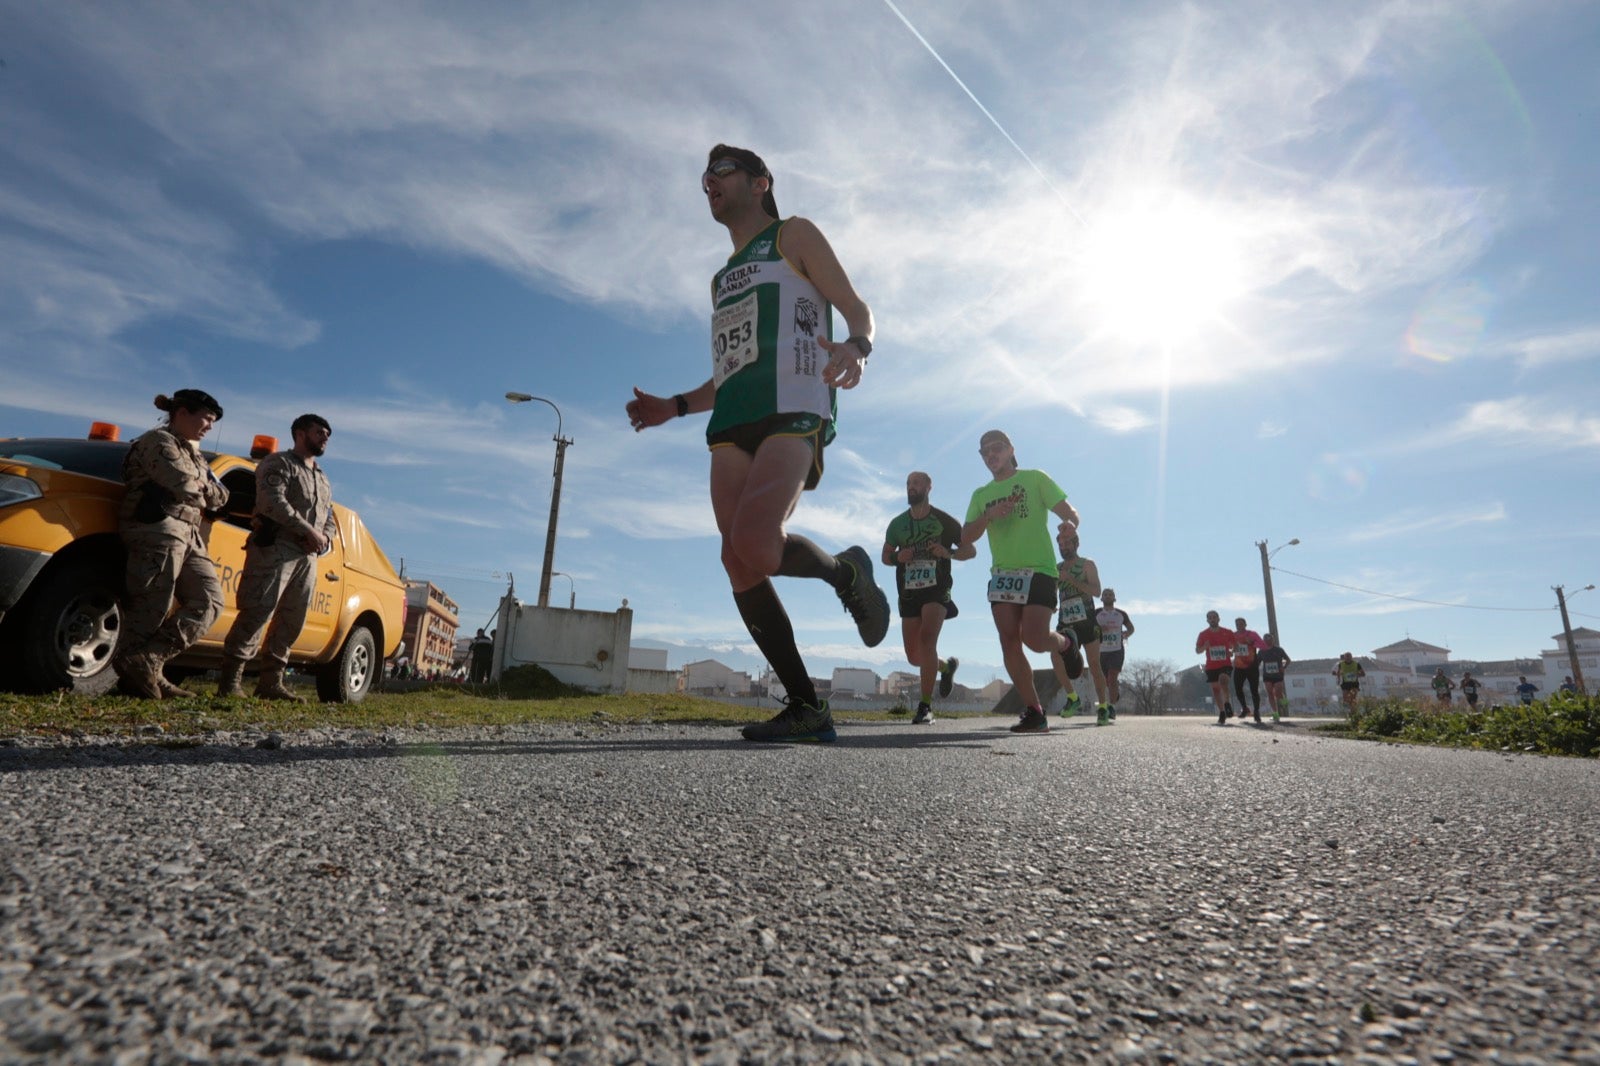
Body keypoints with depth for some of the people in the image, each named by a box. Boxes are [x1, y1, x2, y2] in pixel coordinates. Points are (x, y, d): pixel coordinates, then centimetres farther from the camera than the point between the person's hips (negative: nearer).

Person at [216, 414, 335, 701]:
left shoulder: (323, 479, 27)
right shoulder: (279, 463, 3)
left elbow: (329, 518, 24)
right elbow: (273, 502, -13)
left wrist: (324, 539, 1)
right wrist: (309, 531, -16)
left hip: (308, 557, 7)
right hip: (275, 548, -7)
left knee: (292, 622, 5)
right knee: (257, 613, -12)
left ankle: (271, 682, 10)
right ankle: (229, 681, -6)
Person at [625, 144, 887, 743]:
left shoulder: (794, 236, 16)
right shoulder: (723, 280, 34)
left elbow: (857, 308, 5)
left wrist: (857, 346, -19)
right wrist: (675, 407, 20)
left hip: (793, 409, -7)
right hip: (731, 423, 7)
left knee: (755, 547, -30)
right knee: (739, 567, -7)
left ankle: (846, 571, 1)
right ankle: (806, 709, -1)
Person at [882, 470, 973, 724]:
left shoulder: (944, 521, 1)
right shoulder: (897, 523, 9)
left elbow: (970, 550, 5)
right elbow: (885, 556, 16)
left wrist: (948, 552, -16)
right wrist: (897, 557, -8)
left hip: (937, 591, -4)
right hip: (908, 594, 4)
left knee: (926, 637, -27)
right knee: (914, 656, 5)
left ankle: (925, 706, -21)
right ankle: (947, 666, 39)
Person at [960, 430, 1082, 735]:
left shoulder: (1034, 478, 5)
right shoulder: (981, 495, 15)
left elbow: (1067, 511, 1)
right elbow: (966, 537, 6)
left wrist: (1070, 523, -22)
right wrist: (989, 515, -10)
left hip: (1038, 571, -4)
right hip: (1001, 575, 4)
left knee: (1034, 638, -17)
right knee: (1009, 643, -4)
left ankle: (1065, 644, 20)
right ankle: (1034, 712, 5)